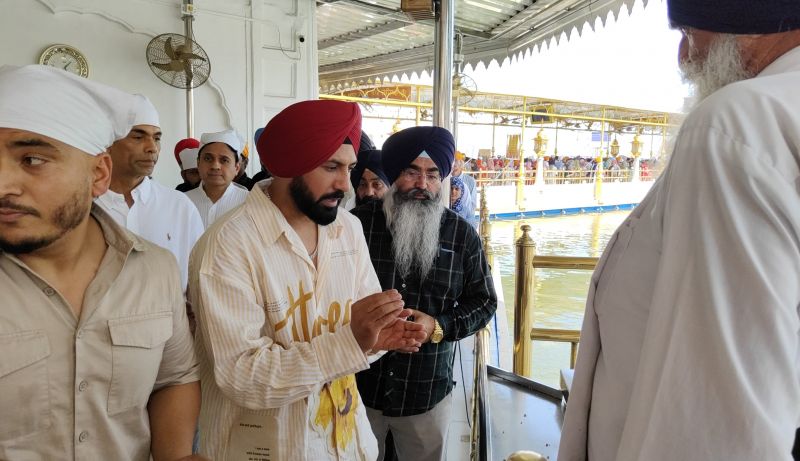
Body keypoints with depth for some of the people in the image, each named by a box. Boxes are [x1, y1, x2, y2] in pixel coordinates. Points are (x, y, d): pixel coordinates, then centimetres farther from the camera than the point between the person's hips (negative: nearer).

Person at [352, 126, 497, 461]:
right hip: (358, 387, -1)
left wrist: (438, 326, -13)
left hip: (428, 393, 1)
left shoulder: (463, 235, -3)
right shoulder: (358, 223, -8)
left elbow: (483, 302, 3)